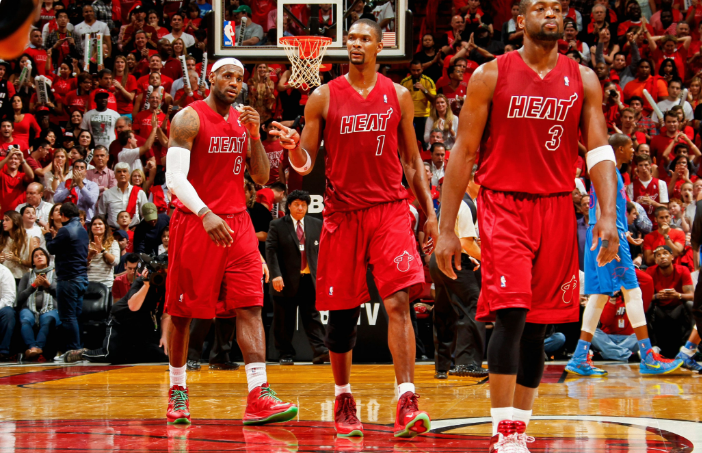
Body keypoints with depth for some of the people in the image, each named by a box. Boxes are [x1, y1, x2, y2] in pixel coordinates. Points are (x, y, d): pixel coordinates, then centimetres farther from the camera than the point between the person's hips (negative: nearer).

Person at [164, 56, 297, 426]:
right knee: (183, 312, 5)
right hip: (194, 222, -5)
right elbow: (174, 177, -18)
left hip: (236, 223, 5)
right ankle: (177, 392, 22)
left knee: (250, 307, -8)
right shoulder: (189, 118, -8)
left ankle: (258, 397, -15)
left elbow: (262, 178, 10)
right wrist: (205, 214, -32)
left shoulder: (243, 121, 11)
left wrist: (255, 135, -5)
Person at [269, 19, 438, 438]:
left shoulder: (398, 96, 6)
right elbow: (306, 164, 5)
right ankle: (344, 399, 23)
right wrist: (294, 147, -18)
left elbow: (412, 160, 12)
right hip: (342, 212, 1)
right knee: (342, 312, 6)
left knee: (398, 302, -15)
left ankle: (407, 403, -19)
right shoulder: (324, 97, 3)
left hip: (390, 208, 0)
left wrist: (429, 212, 6)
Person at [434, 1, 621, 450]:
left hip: (557, 210, 3)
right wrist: (447, 229, -4)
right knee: (511, 313, -17)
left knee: (537, 325, 6)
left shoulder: (583, 80, 6)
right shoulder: (492, 75, -1)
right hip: (503, 206, -3)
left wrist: (608, 213, -16)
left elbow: (599, 150, 0)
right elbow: (463, 153, 0)